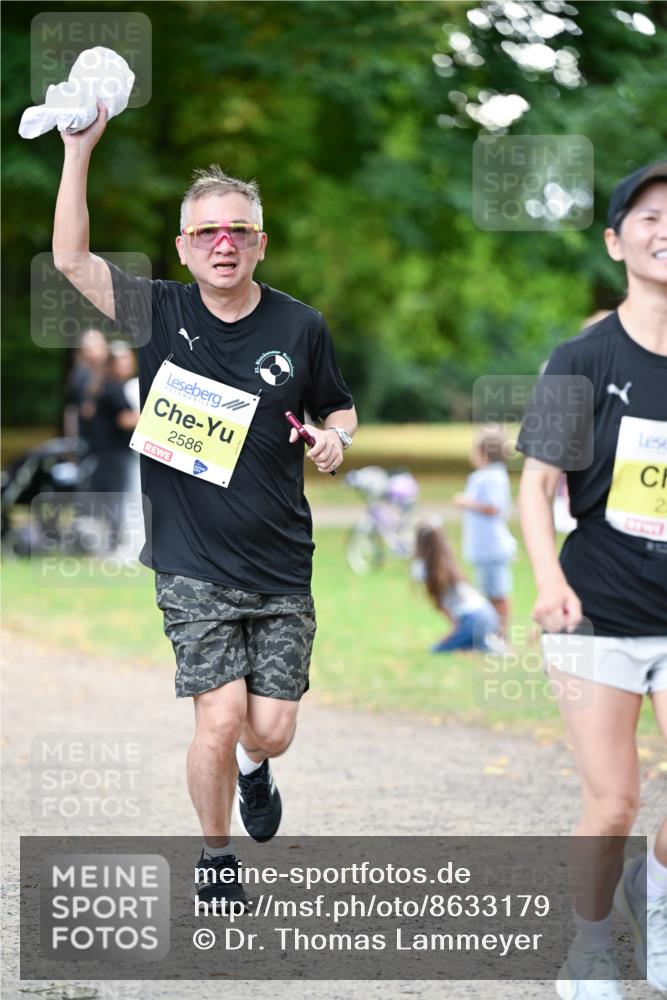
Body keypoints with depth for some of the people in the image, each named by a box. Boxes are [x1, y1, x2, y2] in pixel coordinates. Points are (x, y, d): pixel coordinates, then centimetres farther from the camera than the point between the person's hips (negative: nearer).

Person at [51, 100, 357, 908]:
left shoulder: (299, 327, 1)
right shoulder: (161, 313, -2)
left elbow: (338, 408, 15)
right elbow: (71, 259, -9)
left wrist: (335, 439, -8)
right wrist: (78, 150, -16)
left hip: (282, 567, 2)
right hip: (193, 566, -2)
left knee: (272, 730, 2)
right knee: (220, 719, -11)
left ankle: (252, 766, 41)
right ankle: (215, 857, 14)